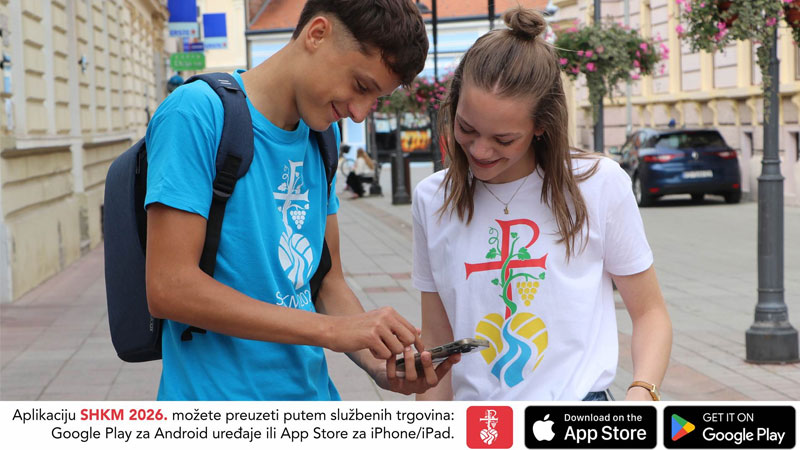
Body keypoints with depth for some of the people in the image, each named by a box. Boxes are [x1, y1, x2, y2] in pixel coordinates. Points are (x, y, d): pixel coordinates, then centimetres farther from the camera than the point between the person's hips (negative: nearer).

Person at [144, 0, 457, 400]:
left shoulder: (321, 137, 6)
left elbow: (327, 282, 9)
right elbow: (168, 288, -21)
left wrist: (380, 365, -9)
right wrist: (330, 329, -22)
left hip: (312, 391, 7)